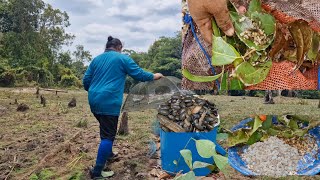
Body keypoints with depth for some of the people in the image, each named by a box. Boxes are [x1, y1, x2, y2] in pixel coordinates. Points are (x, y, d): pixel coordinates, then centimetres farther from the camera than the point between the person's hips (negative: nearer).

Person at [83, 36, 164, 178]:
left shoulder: (96, 59, 17)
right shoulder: (122, 58, 1)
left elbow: (86, 80, 17)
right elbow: (139, 74, 2)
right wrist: (154, 76, 18)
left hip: (94, 101, 8)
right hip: (108, 102, -7)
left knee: (106, 129, 25)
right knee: (108, 135, -3)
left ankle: (108, 154, 41)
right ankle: (97, 171, -1)